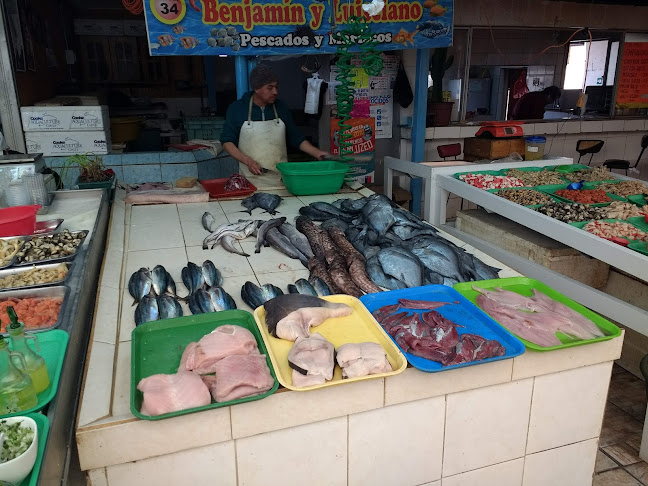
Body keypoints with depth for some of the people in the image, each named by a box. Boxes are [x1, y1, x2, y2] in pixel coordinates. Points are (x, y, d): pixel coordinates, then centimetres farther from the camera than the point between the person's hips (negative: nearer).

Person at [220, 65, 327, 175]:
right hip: (251, 174, -2)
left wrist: (318, 153, 1)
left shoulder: (281, 108, 9)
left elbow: (296, 138, 15)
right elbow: (227, 141, 3)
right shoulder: (237, 108, 2)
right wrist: (248, 161, -11)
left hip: (281, 174, 2)